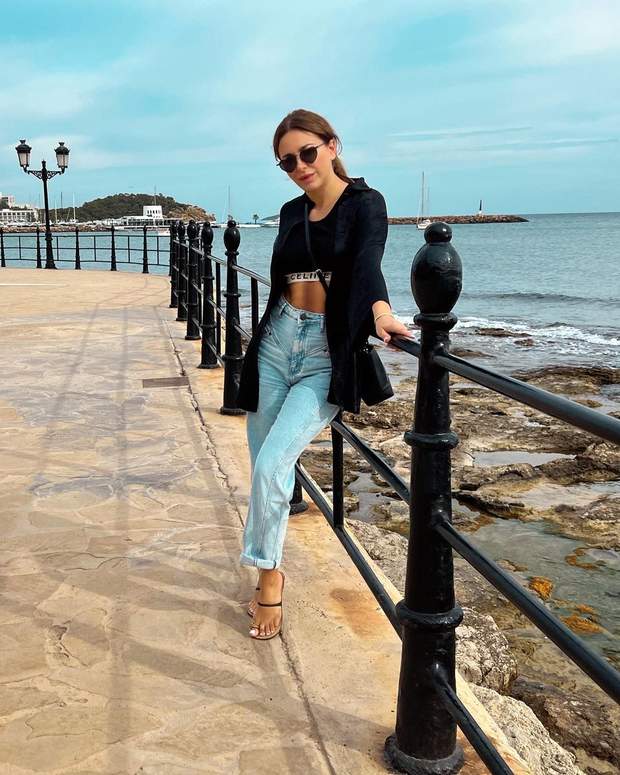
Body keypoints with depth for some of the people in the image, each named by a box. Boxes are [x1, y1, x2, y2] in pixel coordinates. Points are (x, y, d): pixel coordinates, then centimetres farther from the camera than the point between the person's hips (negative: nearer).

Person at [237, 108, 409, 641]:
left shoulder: (365, 204, -3)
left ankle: (269, 573, 5)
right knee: (265, 468, 8)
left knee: (272, 465, -16)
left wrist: (380, 308, -42)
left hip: (326, 356, -5)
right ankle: (268, 574, 26)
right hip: (276, 343, 6)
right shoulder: (292, 213, 13)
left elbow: (368, 259, -22)